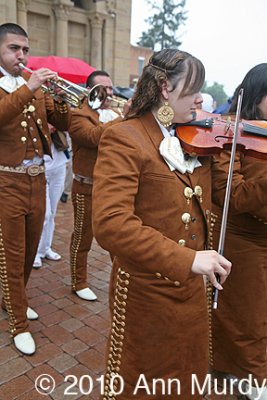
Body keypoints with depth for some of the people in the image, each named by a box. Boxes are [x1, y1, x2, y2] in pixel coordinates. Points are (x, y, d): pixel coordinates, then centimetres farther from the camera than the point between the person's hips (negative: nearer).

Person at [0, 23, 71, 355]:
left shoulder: (35, 88, 13)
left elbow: (63, 124, 7)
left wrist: (59, 99, -10)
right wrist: (28, 89, -29)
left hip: (37, 180, 6)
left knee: (30, 250, 17)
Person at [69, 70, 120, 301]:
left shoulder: (117, 116, 14)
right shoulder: (79, 115, -8)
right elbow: (96, 137, -27)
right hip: (88, 189, -6)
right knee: (83, 238, 8)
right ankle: (79, 282, 25)